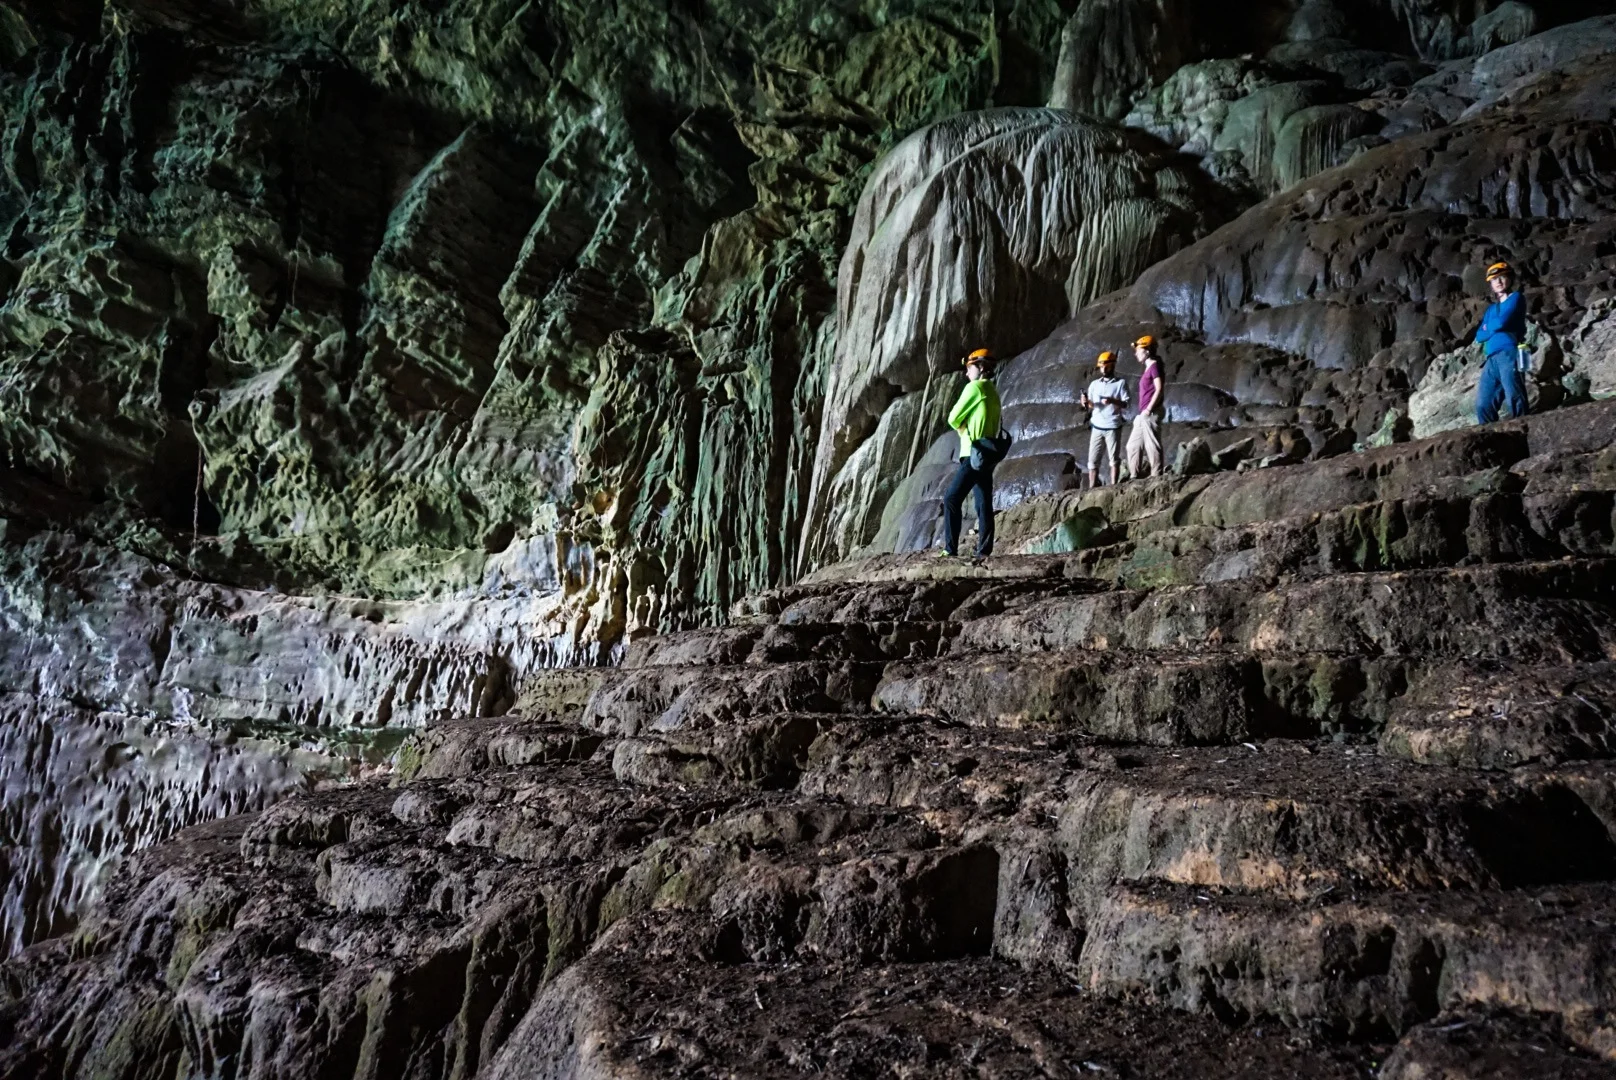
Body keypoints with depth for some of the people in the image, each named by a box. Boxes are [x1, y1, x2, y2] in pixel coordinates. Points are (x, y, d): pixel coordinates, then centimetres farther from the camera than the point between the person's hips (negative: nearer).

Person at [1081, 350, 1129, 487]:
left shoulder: (1120, 383, 3)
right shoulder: (1094, 384, 14)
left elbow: (1126, 404, -4)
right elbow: (1089, 406, 12)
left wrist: (1112, 401, -21)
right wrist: (1086, 402, -11)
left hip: (1112, 427, -3)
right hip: (1096, 426, 3)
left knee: (1113, 459, -1)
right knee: (1093, 459, -1)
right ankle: (1092, 488, 0)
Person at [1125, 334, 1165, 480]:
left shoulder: (1154, 365, -9)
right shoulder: (1148, 368, 19)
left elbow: (1159, 390, -17)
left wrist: (1148, 410, -18)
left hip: (1151, 413, -10)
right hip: (1143, 415, 10)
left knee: (1152, 446, -8)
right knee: (1133, 446, 11)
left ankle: (1156, 477, -5)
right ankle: (1135, 477, 14)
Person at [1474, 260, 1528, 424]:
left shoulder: (1516, 298, 9)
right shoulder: (1491, 309, 28)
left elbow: (1502, 322, -7)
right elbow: (1479, 336, 17)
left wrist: (1488, 327, 13)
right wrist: (1494, 328, 0)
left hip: (1509, 354, -7)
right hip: (1492, 359, 7)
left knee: (1514, 401, -16)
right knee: (1483, 405, -2)